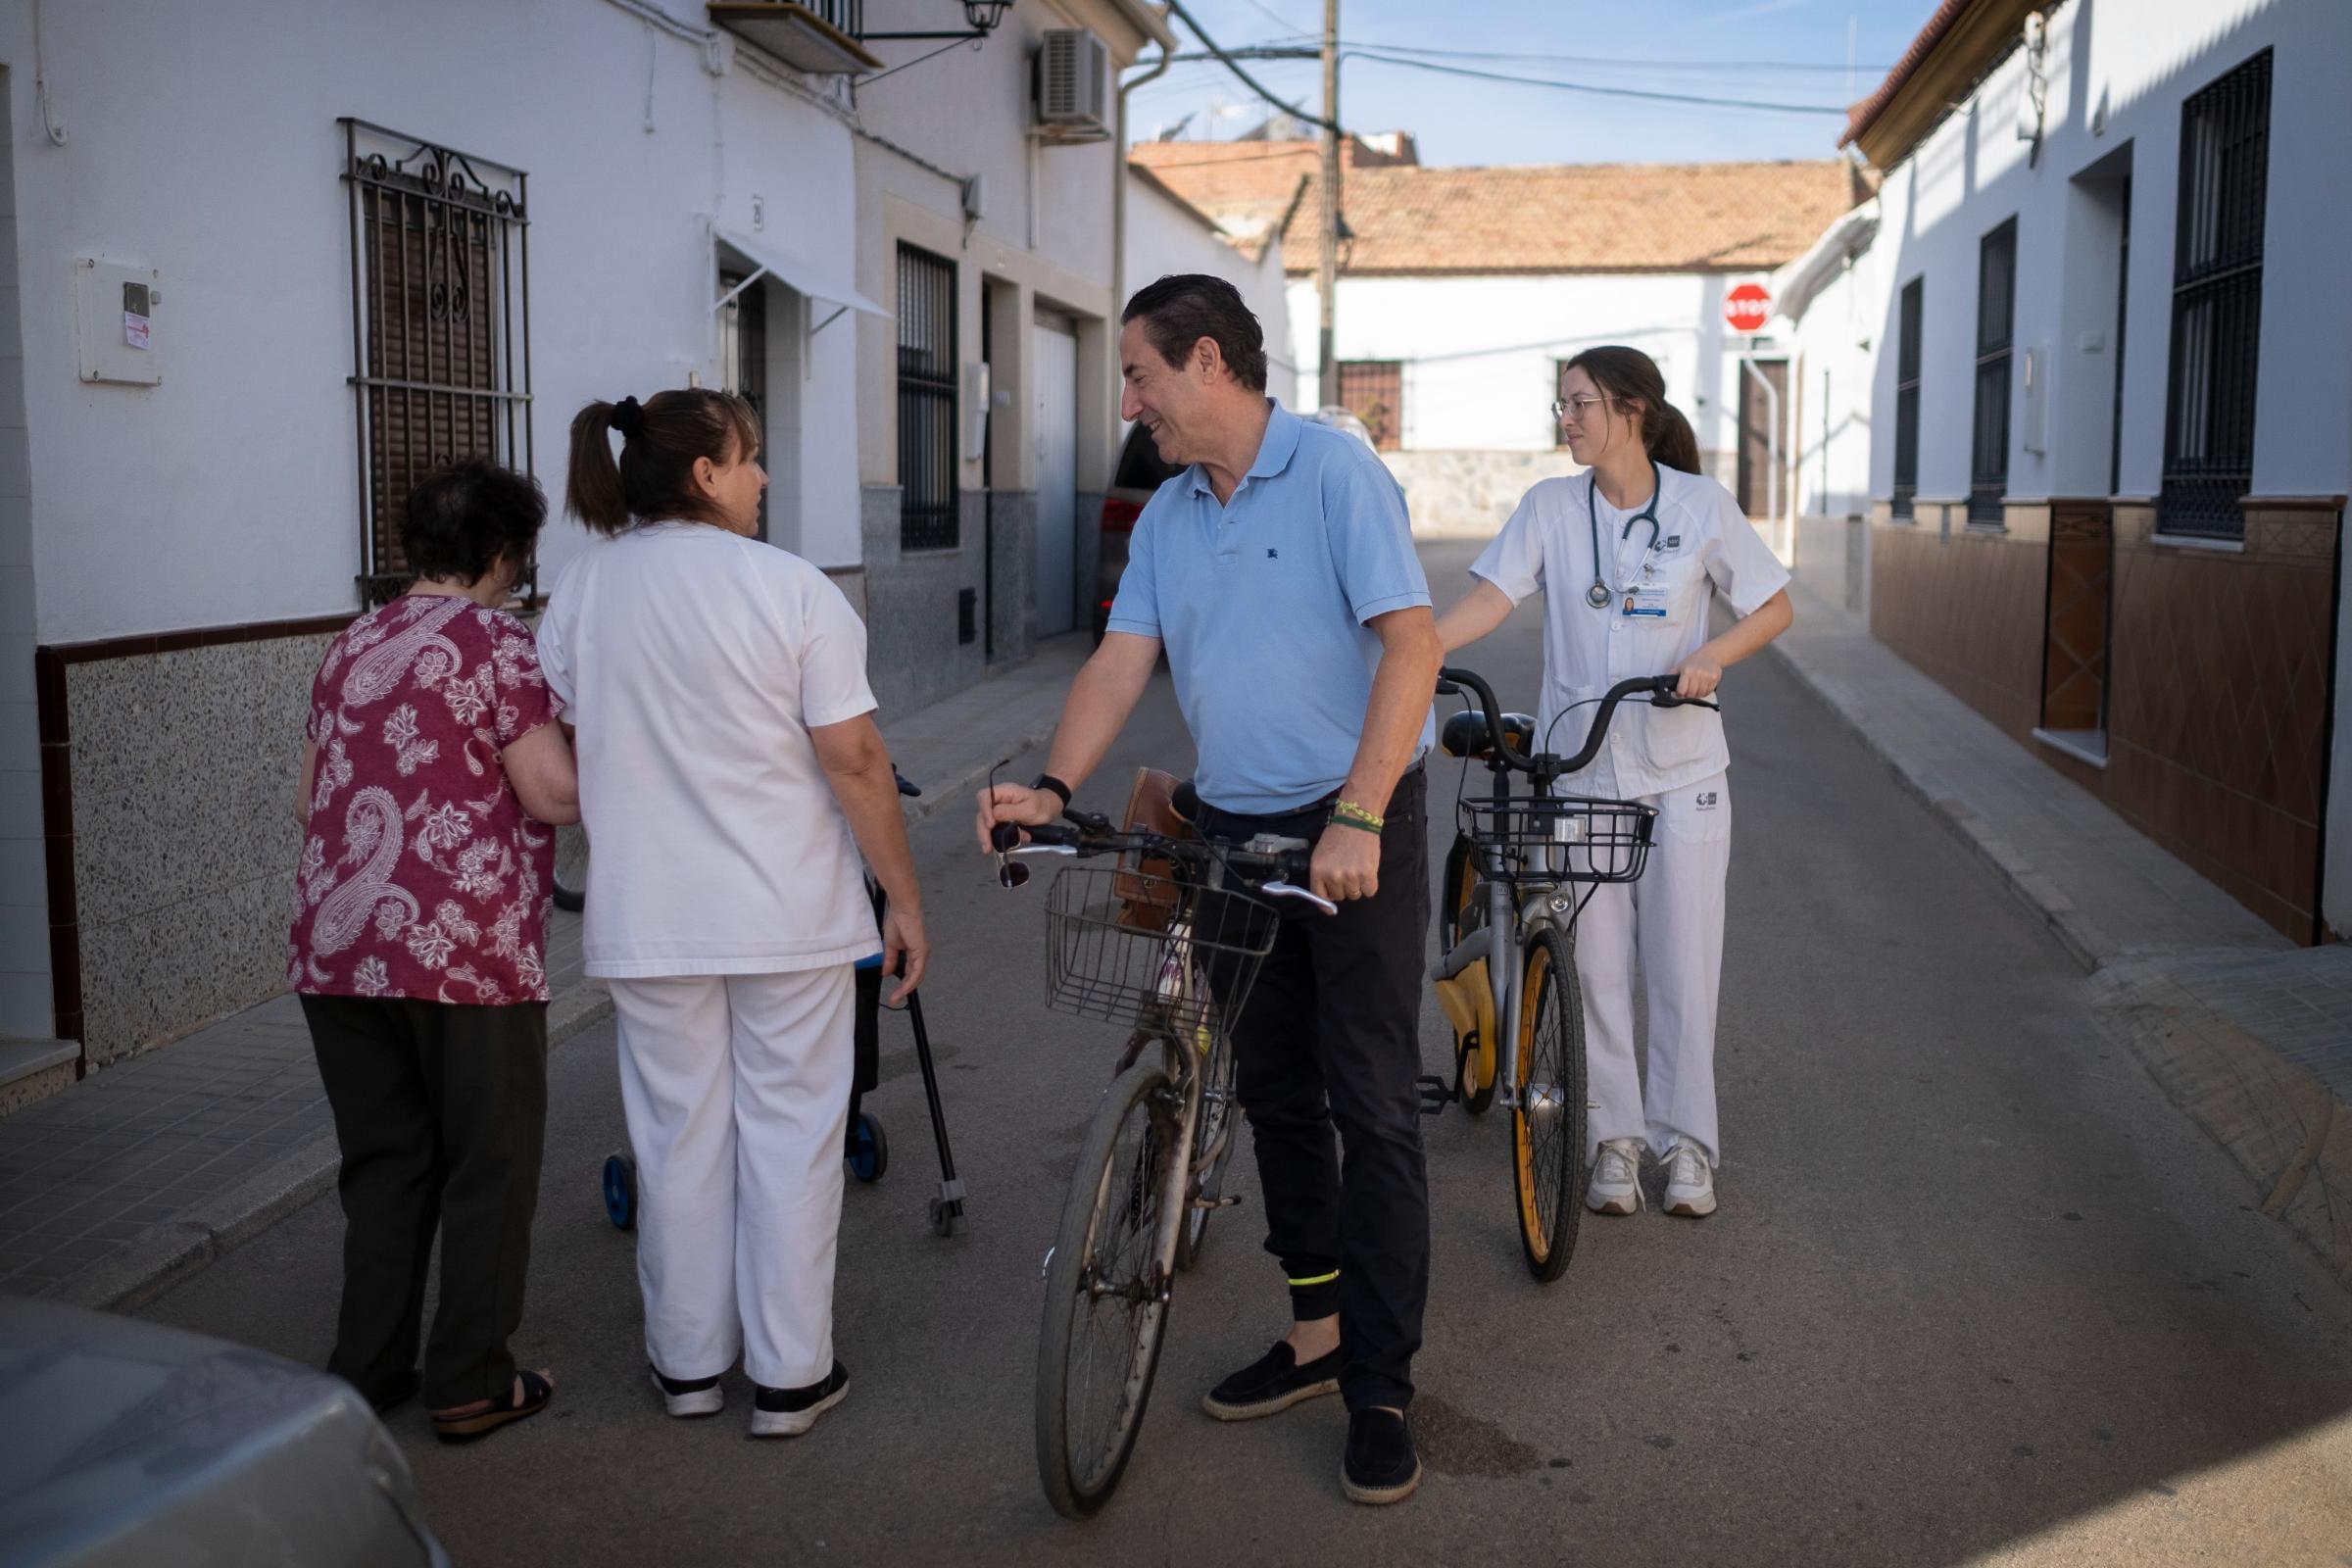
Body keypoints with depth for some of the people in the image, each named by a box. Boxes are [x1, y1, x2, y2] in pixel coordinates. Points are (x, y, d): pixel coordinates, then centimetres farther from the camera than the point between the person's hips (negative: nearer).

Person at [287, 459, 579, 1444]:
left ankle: (367, 1370, 23)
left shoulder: (350, 648, 14)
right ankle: (471, 1384, 12)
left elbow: (309, 799, 20)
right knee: (488, 1167, 7)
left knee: (383, 1162, 17)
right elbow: (554, 795, -13)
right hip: (466, 954, -6)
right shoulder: (498, 641, -7)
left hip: (336, 950, 7)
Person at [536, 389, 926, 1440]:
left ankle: (688, 1361, 26)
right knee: (789, 1135, 7)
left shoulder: (577, 594, 3)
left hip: (647, 920, 3)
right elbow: (853, 761, -12)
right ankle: (790, 1374, 15)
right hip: (790, 917, -3)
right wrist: (904, 900, -4)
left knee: (679, 1136, 14)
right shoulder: (789, 588, -10)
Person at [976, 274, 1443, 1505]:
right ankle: (1318, 1331, 29)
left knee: (1371, 1106, -5)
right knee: (1274, 1097, 14)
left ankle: (1380, 1391, 3)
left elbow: (1410, 643, -19)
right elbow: (1122, 661, 5)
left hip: (1355, 831, -7)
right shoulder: (1167, 518, 11)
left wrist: (1357, 821, -28)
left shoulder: (1337, 473, -11)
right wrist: (1052, 788, -12)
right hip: (1233, 836, 7)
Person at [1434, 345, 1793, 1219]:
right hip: (1579, 766, 1)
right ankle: (1614, 1139, 16)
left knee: (1682, 964, 4)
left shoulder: (1701, 505, -3)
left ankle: (1686, 1143, 17)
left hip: (1681, 771, -1)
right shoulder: (1550, 508, 1)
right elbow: (1490, 599, -8)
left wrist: (1711, 657, -15)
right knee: (1594, 964, 4)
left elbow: (1775, 607, 4)